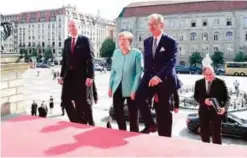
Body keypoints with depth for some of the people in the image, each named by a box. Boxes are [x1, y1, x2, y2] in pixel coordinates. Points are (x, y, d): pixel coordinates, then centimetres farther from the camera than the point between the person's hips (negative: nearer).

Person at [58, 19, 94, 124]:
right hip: (69, 75, 5)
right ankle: (76, 121, 18)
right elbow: (64, 59, 15)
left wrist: (90, 76, -17)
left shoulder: (85, 40, -3)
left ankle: (81, 122, 18)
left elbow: (90, 58, -9)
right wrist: (62, 75, 9)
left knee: (81, 102, 2)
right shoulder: (67, 41, 14)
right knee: (65, 99, 3)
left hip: (81, 75, -5)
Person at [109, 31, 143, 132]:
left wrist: (134, 90, -16)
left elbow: (139, 73, -11)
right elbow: (113, 71, 11)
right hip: (117, 88, 5)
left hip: (131, 89, -4)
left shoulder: (136, 53, -9)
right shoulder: (116, 52, 6)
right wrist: (110, 86, 7)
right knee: (117, 112, 10)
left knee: (133, 115, 6)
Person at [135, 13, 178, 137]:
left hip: (164, 80, -4)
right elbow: (146, 62, 12)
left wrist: (159, 76, -28)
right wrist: (150, 77, -2)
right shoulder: (147, 41, 13)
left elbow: (171, 62, -15)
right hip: (149, 77, 4)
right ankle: (150, 124, -4)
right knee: (139, 96, -22)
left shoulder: (170, 42, -4)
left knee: (163, 111, 2)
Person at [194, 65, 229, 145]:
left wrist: (223, 107, -22)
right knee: (204, 133, 12)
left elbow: (226, 97, -4)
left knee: (216, 133, 1)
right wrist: (203, 101, -16)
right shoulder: (198, 83, 1)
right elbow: (196, 96, 4)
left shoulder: (220, 82, -6)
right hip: (203, 111, 3)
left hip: (216, 110, -3)